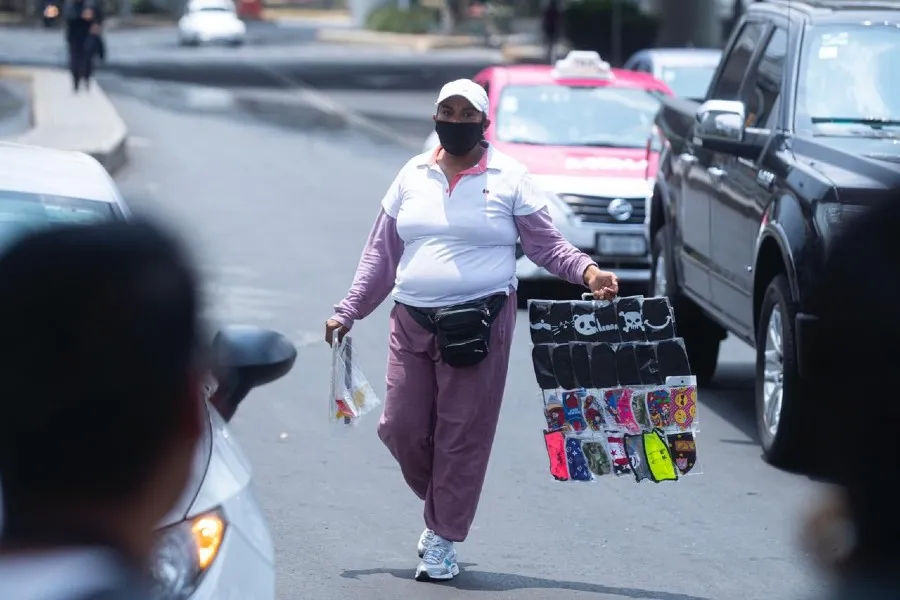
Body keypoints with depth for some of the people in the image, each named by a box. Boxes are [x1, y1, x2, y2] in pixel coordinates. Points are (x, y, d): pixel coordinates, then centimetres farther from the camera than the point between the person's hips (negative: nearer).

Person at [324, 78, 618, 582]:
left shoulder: (509, 177, 2)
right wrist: (349, 311, 12)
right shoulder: (414, 176, 11)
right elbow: (382, 252, 16)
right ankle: (441, 505, 29)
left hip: (479, 323, -4)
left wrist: (586, 270, -15)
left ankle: (444, 539, 7)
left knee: (462, 435, -3)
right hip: (412, 322, 4)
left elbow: (546, 243, 3)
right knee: (402, 428, 3)